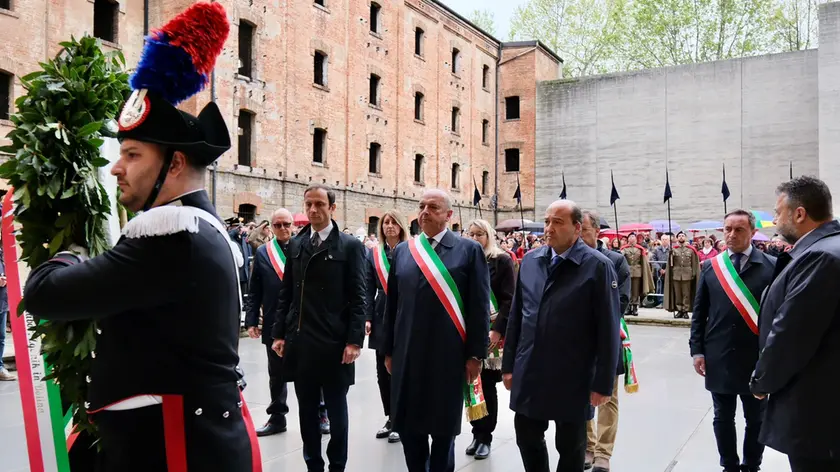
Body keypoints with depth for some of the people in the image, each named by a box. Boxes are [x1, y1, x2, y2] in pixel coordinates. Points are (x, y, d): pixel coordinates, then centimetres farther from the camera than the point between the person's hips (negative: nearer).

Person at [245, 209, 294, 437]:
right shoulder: (262, 253, 4)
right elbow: (255, 291, 4)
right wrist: (251, 320, -2)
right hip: (274, 323, 2)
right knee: (276, 374, 13)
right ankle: (277, 418, 25)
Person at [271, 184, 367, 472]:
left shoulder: (350, 246, -3)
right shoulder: (295, 244, 10)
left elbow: (357, 298, -7)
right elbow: (286, 293, 12)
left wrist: (354, 341, -14)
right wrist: (279, 333, 6)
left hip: (333, 343, -4)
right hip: (299, 341, 4)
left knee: (336, 410, 8)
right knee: (307, 411, 13)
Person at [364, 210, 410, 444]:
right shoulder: (374, 254, 8)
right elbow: (369, 289, 7)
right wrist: (367, 317, -1)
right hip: (382, 318, 4)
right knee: (383, 372, 9)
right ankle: (390, 418, 24)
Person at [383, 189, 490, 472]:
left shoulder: (469, 250, -2)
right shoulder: (402, 251, 9)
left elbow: (479, 307, -5)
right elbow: (392, 305, 10)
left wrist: (475, 354, -8)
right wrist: (389, 350, 8)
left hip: (448, 355, -3)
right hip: (407, 355, 4)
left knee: (444, 428, 9)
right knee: (407, 426, 11)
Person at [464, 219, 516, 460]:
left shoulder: (502, 260, -2)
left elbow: (509, 299, -7)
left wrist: (498, 330, -16)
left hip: (492, 331, -3)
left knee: (487, 385, 1)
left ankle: (485, 436, 14)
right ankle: (477, 433, 19)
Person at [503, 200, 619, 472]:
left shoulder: (598, 266, -10)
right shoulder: (530, 261, 5)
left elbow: (608, 330, -11)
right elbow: (516, 317, 10)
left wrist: (603, 382, -11)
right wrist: (509, 364, 9)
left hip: (572, 379, -4)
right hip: (528, 375, 4)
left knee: (570, 448, 13)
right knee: (527, 439, 15)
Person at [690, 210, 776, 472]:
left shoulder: (771, 266, -4)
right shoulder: (710, 266, 4)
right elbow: (699, 313, 6)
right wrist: (697, 350, 0)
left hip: (756, 357, -2)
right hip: (718, 357, 2)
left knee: (756, 419, 11)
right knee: (723, 417, 12)